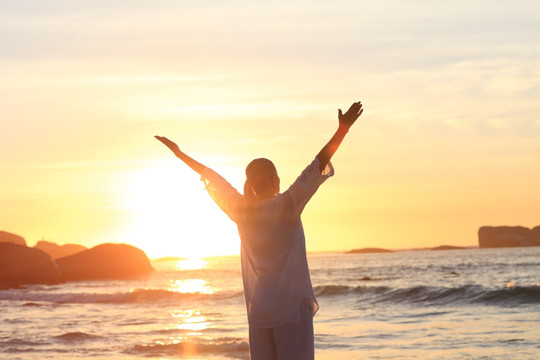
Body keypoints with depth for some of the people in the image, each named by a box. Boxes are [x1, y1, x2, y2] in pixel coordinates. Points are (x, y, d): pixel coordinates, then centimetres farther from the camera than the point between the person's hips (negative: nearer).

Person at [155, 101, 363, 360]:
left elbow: (210, 176, 14)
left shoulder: (240, 210, 2)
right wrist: (343, 129, -23)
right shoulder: (286, 207, -11)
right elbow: (317, 166, -19)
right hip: (292, 305, -6)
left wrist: (179, 153, 23)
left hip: (258, 309, 6)